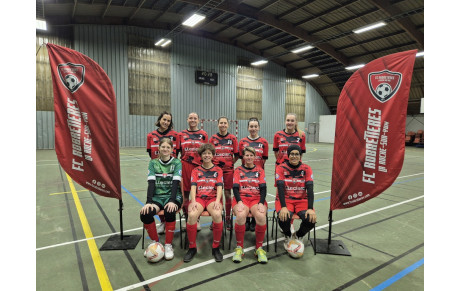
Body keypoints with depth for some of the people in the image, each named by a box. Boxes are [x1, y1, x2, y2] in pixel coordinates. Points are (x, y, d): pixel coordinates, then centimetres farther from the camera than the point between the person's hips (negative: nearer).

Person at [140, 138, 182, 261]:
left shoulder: (177, 163, 1)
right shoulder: (153, 163, 8)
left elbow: (175, 182, -10)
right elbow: (151, 183, -3)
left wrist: (172, 201, -24)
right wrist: (148, 202, -17)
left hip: (173, 195, -2)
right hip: (157, 196, 2)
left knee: (169, 212, -34)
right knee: (145, 214, -27)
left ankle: (168, 244, -11)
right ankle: (155, 241, 1)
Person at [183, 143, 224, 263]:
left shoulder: (218, 170, 13)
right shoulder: (196, 170, 16)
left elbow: (219, 187, 2)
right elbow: (193, 187, 3)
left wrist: (217, 201, -17)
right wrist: (193, 201, -15)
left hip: (213, 198, 0)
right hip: (199, 198, 1)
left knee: (217, 214, -35)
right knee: (192, 215, -33)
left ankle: (216, 248, -13)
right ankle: (192, 248, -10)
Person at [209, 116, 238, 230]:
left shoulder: (233, 138, 3)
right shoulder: (213, 138, 5)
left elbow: (236, 155, 6)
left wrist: (230, 163, -3)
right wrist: (214, 163, -3)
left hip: (228, 169, 0)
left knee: (228, 193, 5)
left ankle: (228, 218, 17)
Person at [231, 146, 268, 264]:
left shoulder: (260, 170, 17)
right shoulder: (238, 170, 14)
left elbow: (263, 188, 5)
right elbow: (235, 188, 2)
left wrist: (261, 203, -13)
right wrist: (239, 202, -17)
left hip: (256, 198, 1)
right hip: (241, 198, 0)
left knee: (261, 216, -33)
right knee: (241, 216, -35)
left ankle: (259, 248, -12)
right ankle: (239, 248, -15)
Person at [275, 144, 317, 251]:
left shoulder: (306, 169, 2)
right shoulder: (281, 168, -3)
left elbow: (310, 189, -7)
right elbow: (280, 188, -14)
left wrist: (310, 208, -20)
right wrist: (283, 207, -27)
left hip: (302, 200, 2)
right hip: (285, 199, -2)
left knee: (311, 219, -25)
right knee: (284, 217, -32)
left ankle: (298, 236, 11)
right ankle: (288, 237, 7)